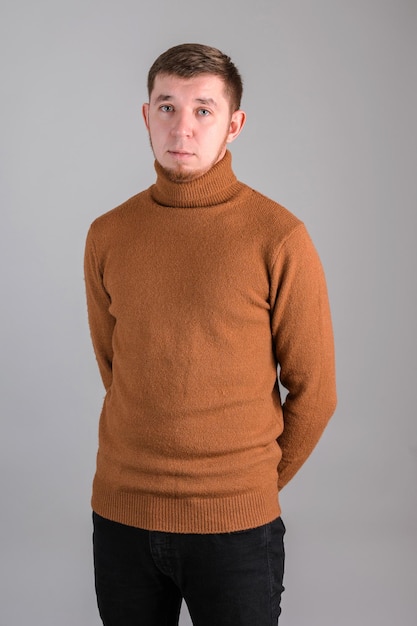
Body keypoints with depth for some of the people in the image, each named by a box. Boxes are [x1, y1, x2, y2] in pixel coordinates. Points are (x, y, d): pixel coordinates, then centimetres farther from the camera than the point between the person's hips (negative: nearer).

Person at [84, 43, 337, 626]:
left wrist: (256, 484, 5)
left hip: (236, 523, -3)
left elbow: (313, 391, -3)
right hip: (120, 515, 3)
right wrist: (155, 465, 11)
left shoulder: (279, 238, -9)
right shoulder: (107, 235, 2)